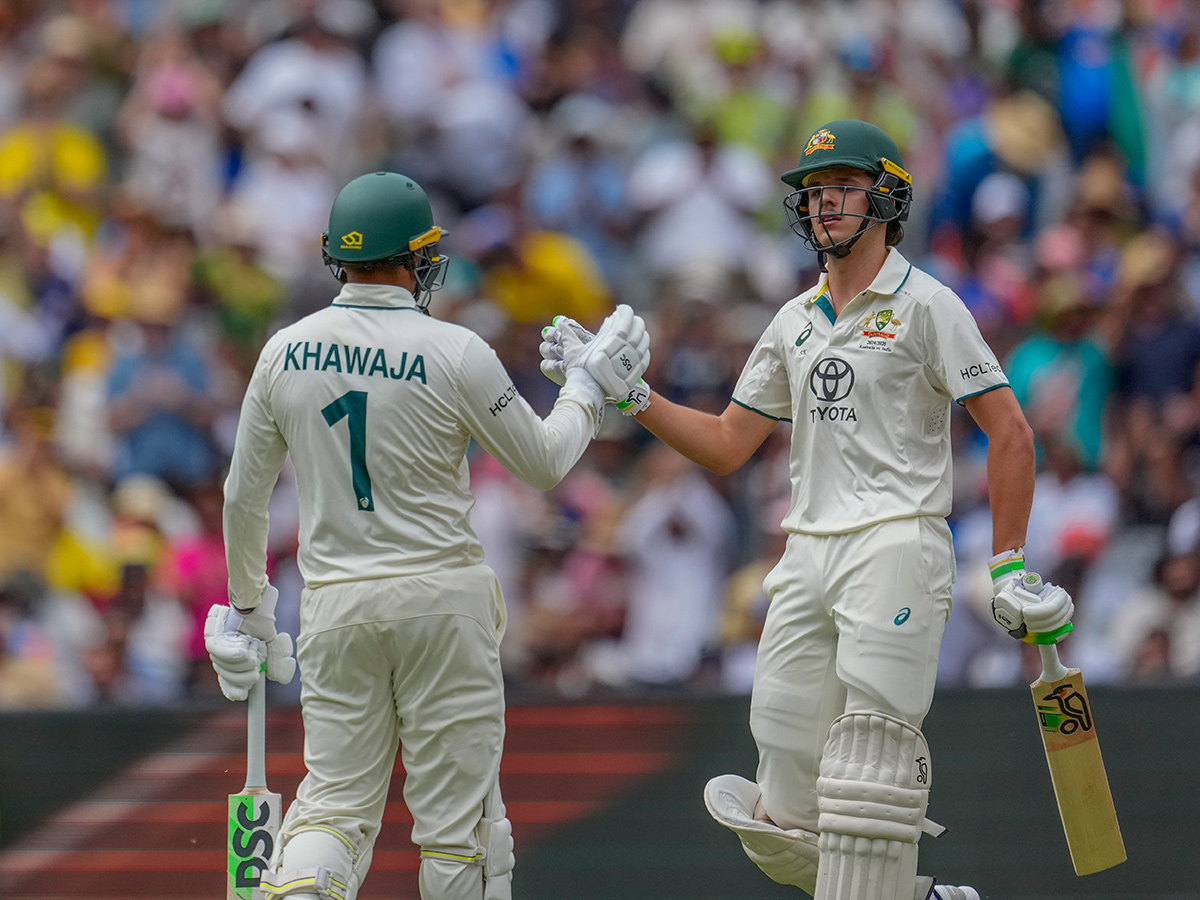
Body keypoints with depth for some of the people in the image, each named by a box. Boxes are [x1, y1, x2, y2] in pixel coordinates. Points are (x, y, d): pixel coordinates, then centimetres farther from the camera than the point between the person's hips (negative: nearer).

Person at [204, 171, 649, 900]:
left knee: (337, 804, 5)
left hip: (334, 607, 3)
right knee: (457, 810, 5)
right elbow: (544, 463, 0)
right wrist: (592, 383, 16)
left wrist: (248, 606, 22)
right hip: (441, 598, -3)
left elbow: (245, 497, 9)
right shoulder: (455, 354, -10)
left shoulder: (285, 353, 1)